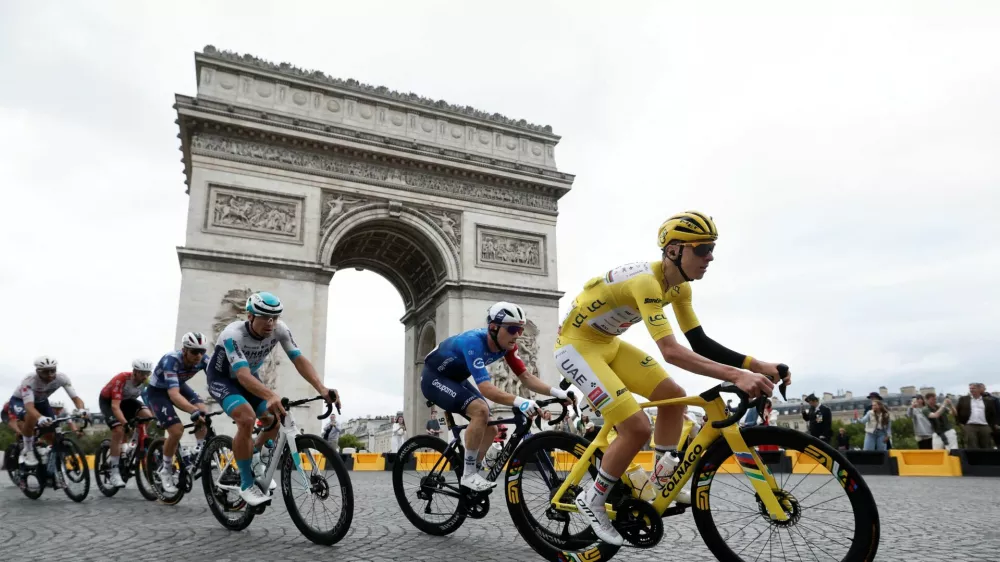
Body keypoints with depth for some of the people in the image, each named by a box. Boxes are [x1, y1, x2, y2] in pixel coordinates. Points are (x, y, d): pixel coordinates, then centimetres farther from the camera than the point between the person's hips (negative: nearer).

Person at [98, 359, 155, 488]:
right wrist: (126, 423, -53)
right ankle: (114, 472, -15)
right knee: (119, 430, -24)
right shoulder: (121, 379, -36)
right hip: (107, 401, -4)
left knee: (148, 416, -22)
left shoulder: (147, 381, -22)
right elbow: (115, 406, -41)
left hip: (127, 400, 5)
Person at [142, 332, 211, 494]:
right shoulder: (171, 360, -38)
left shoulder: (203, 359, -24)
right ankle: (165, 469, 4)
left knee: (204, 412, -22)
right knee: (177, 430, -20)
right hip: (157, 391, -5)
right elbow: (173, 394, -49)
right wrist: (194, 411, -65)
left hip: (180, 385, 5)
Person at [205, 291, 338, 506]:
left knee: (276, 420, -7)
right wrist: (272, 396, -66)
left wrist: (322, 389, -44)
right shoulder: (233, 334, -36)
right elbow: (243, 375, -48)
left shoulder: (279, 329, -23)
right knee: (247, 418, -29)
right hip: (221, 378, -5)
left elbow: (300, 360, -28)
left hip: (248, 376, 5)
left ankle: (254, 457, 26)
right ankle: (246, 485, -13)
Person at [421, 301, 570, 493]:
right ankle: (468, 475, -17)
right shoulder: (474, 341, -36)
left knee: (490, 429, 1)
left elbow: (526, 377, -11)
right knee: (480, 410, -28)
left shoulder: (506, 344, -13)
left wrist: (556, 392, -26)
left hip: (455, 379, 8)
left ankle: (471, 475, 15)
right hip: (434, 377, -8)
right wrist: (519, 401, -57)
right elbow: (486, 388, -44)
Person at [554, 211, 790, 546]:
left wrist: (757, 365, -11)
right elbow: (671, 351, -38)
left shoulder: (678, 286, -1)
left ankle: (662, 479, 19)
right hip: (576, 345, -9)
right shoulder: (646, 280, -30)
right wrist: (736, 376, -45)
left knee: (673, 395, 6)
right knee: (637, 428, -16)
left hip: (607, 343, 9)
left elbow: (700, 343, -1)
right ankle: (592, 501, 5)